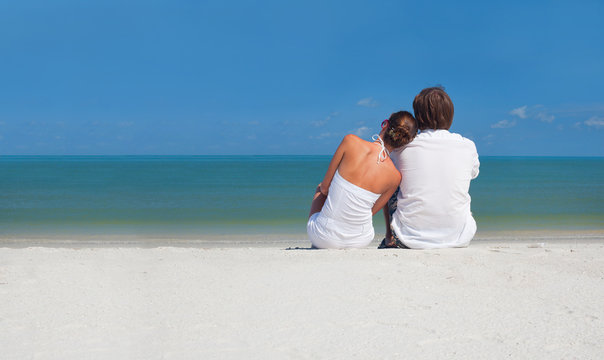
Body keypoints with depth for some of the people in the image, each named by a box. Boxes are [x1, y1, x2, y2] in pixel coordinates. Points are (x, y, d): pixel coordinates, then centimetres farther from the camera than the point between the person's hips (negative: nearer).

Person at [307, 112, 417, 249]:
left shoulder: (351, 141, -16)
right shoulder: (395, 176, -9)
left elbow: (325, 188, -6)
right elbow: (372, 211, 5)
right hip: (360, 241, 2)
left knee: (320, 189, 34)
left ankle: (317, 247, 48)